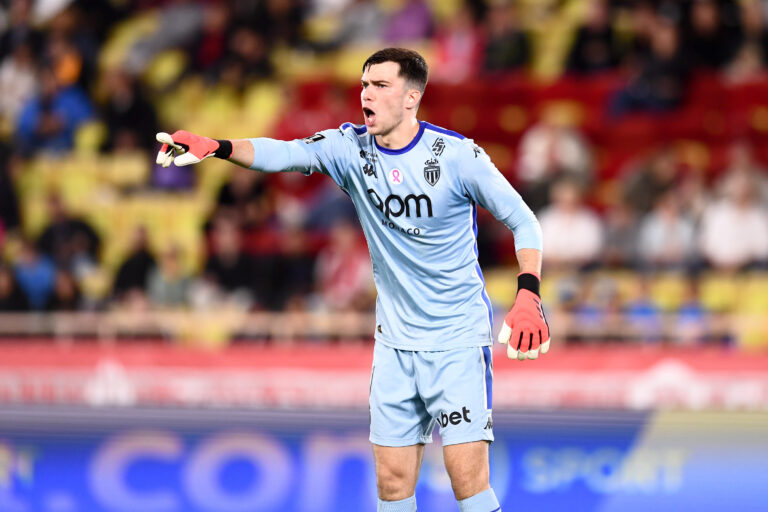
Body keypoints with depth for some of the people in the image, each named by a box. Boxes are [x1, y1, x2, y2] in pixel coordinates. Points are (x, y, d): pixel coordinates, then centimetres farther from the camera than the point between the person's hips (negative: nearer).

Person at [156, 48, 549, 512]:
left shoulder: (458, 155, -11)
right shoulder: (351, 148, -2)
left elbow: (524, 222, -5)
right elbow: (285, 154, -18)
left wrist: (528, 295, -20)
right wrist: (216, 147, -36)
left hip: (459, 340, -4)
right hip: (394, 342, 4)